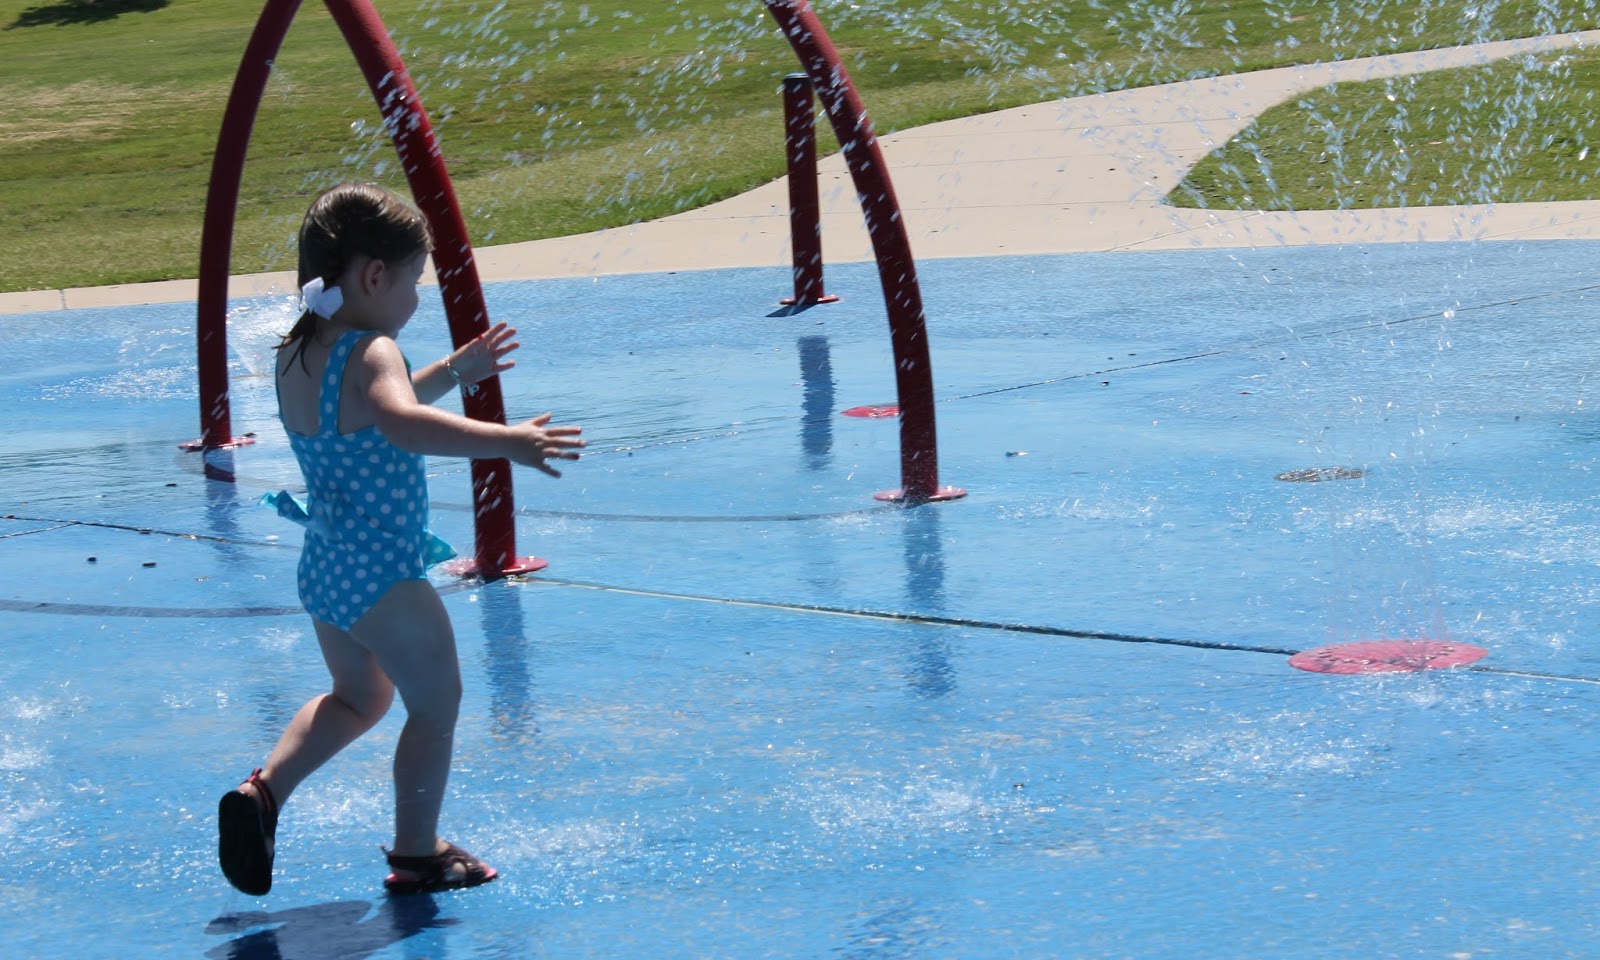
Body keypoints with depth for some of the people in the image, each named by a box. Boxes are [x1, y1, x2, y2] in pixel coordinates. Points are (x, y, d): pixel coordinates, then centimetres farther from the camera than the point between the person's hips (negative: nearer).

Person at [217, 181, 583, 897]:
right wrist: (504, 441, -47)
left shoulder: (296, 354, 9)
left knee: (360, 697, 28)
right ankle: (417, 856, 14)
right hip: (381, 576, -9)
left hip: (323, 569, 9)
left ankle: (265, 790, 14)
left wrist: (454, 372, 31)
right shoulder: (369, 353, -19)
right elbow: (403, 423, -41)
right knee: (436, 702, 8)